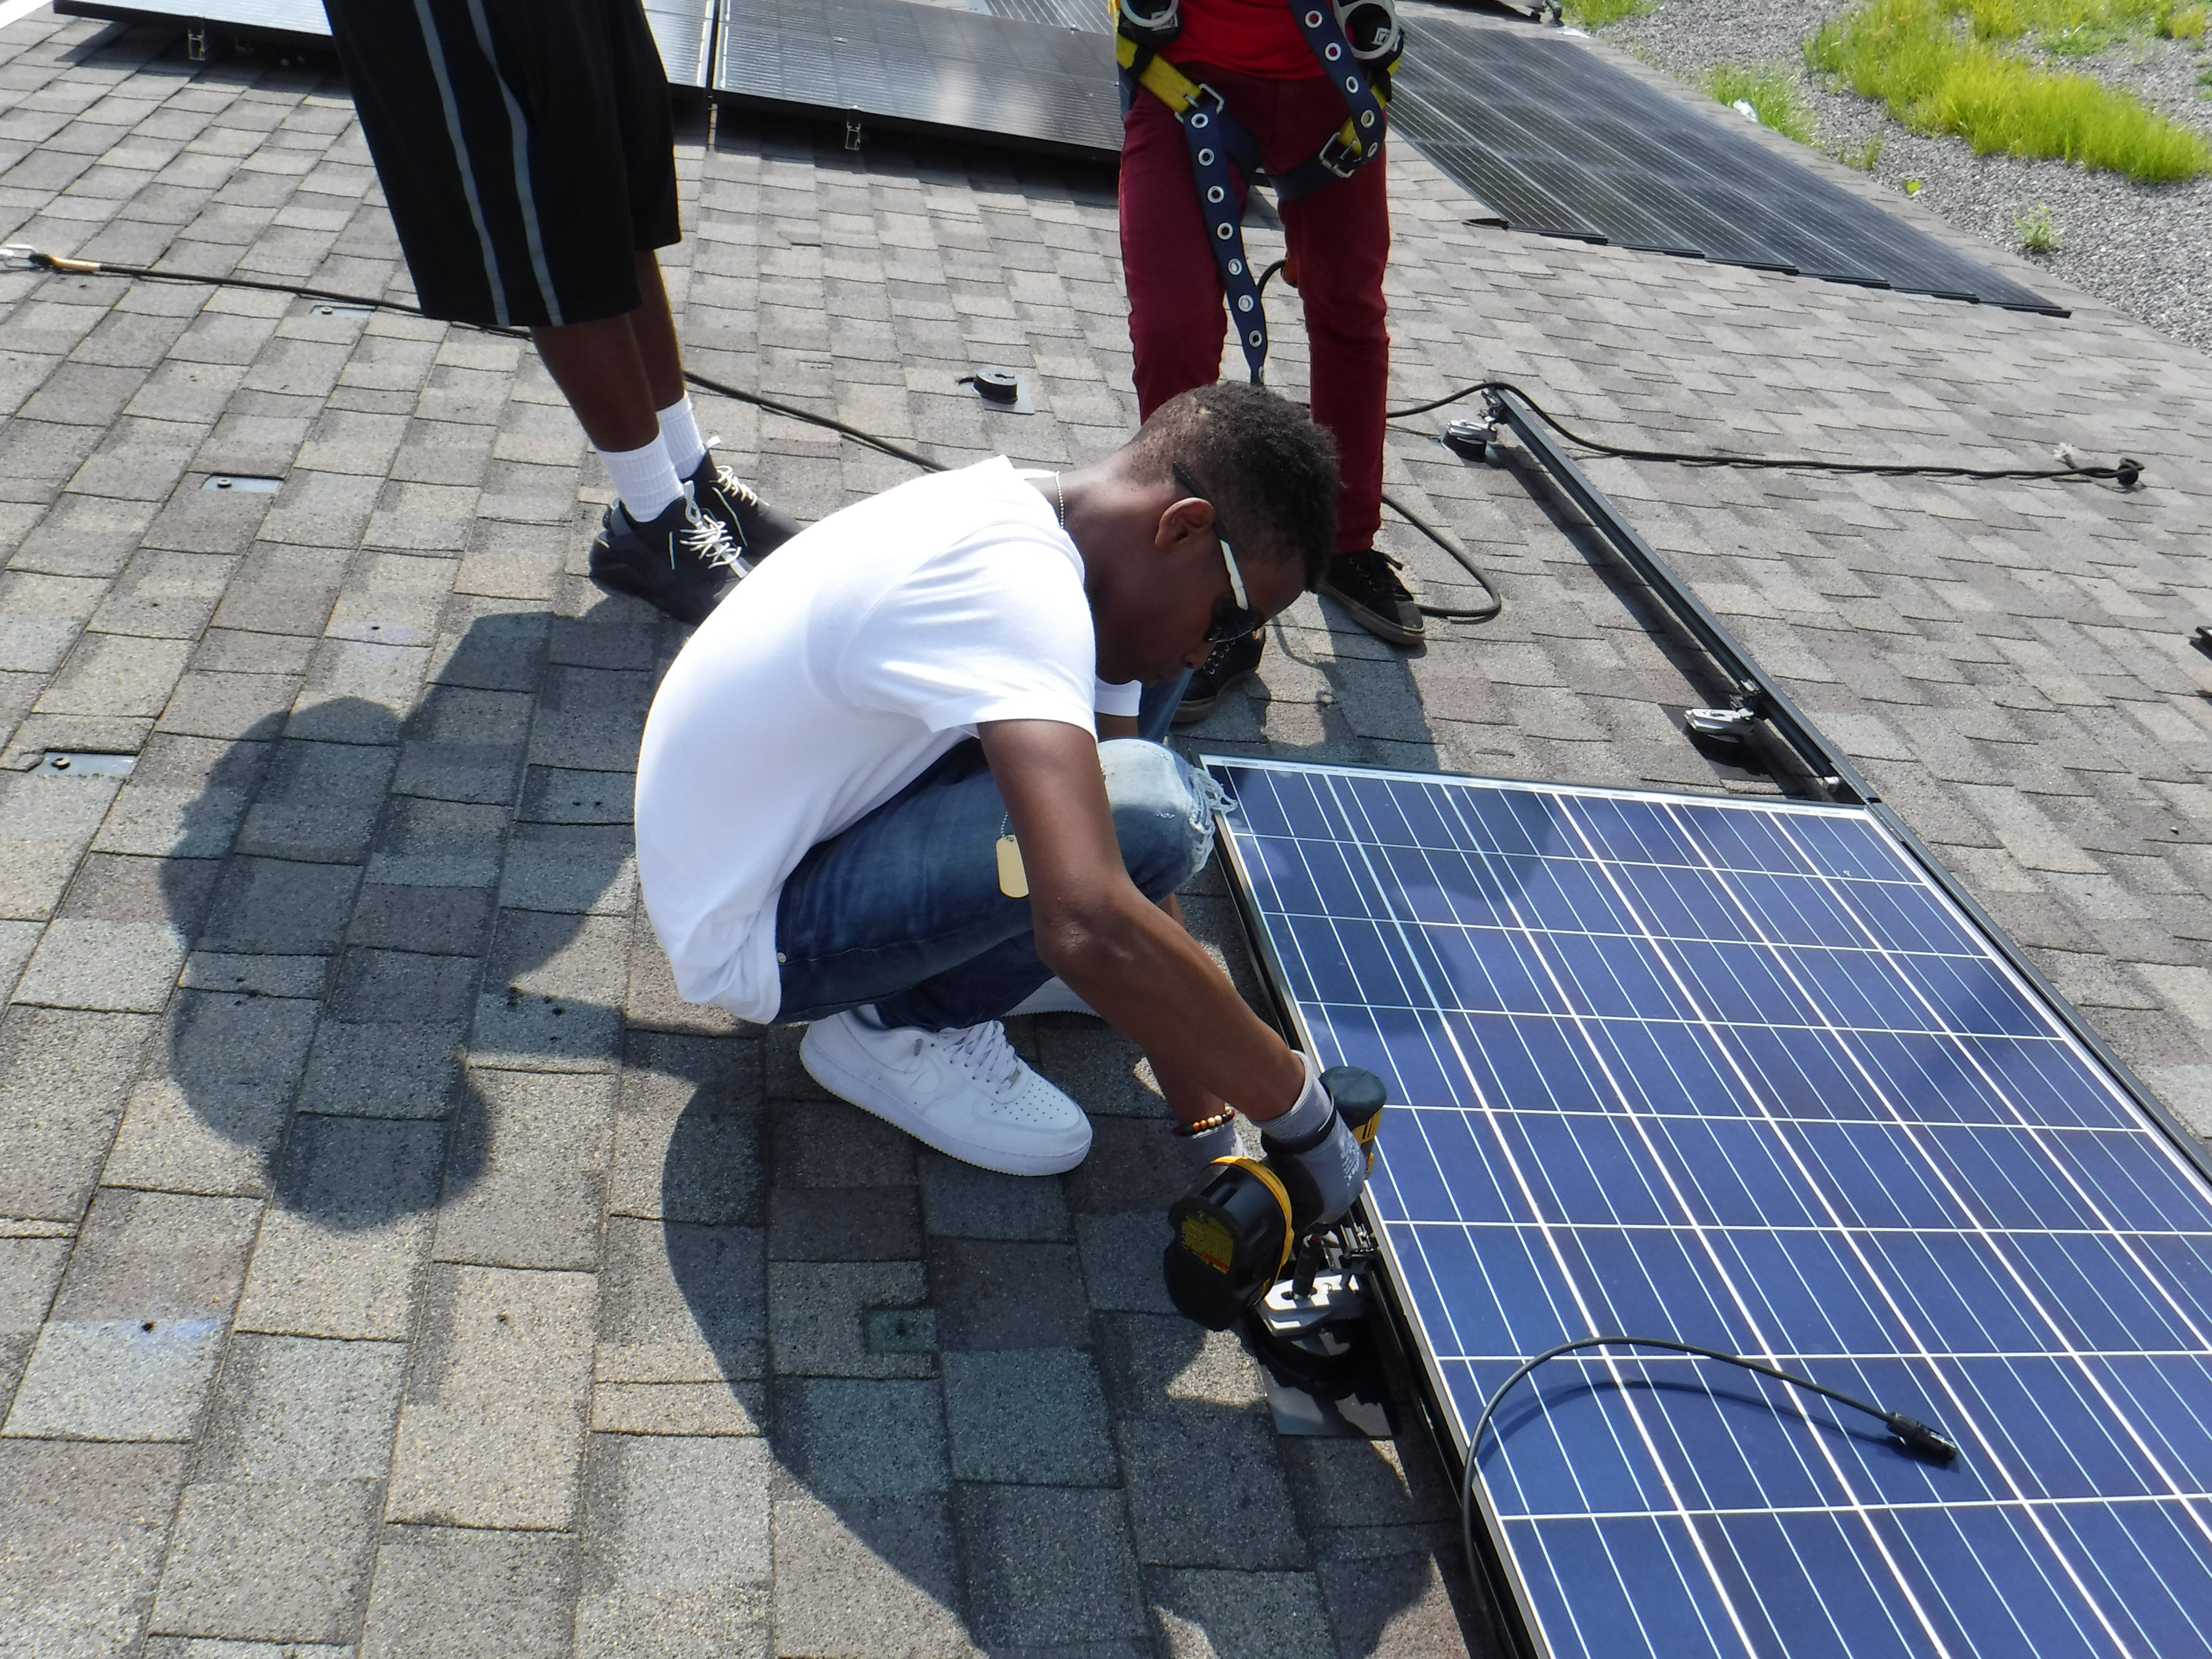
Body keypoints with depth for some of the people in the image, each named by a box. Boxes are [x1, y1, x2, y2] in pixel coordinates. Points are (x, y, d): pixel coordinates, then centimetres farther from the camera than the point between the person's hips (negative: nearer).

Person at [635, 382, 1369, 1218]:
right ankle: (898, 1027, -5)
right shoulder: (1015, 583, -29)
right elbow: (1093, 929, -42)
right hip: (754, 936, -9)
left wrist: (1209, 1128, 3)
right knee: (1149, 814, -26)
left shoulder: (1009, 519, 1)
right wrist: (1300, 1109, -27)